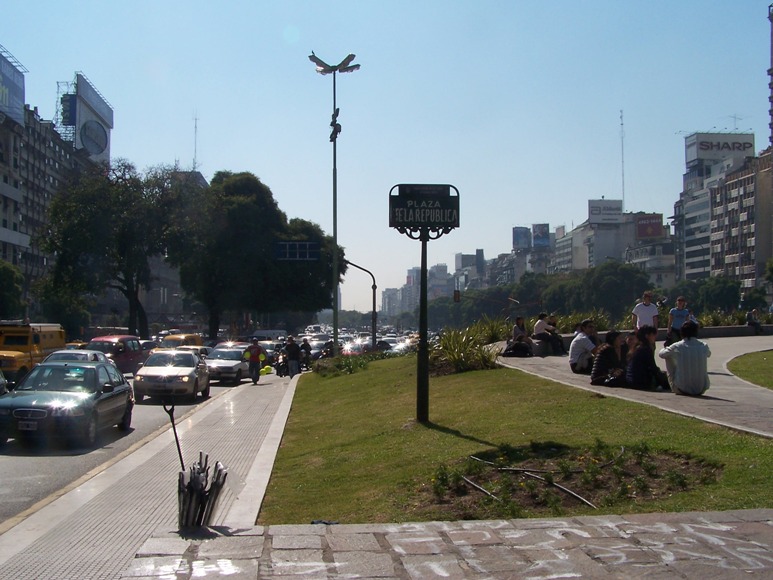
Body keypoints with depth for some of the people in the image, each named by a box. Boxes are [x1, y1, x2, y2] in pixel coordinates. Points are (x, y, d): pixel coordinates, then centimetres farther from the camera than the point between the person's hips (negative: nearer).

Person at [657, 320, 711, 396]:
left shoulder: (677, 347, -9)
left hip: (682, 390, -2)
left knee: (669, 357, 15)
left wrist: (666, 348, 32)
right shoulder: (704, 346, -2)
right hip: (701, 390, 2)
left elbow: (661, 354, 10)